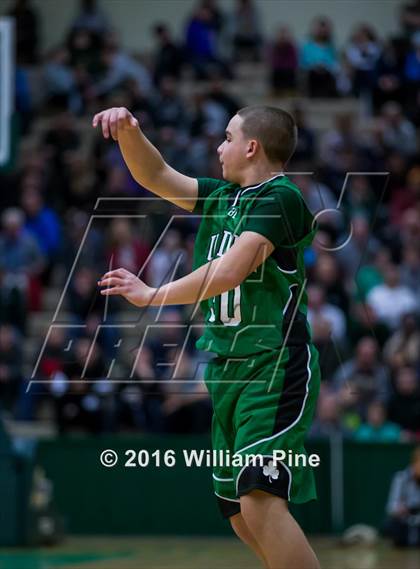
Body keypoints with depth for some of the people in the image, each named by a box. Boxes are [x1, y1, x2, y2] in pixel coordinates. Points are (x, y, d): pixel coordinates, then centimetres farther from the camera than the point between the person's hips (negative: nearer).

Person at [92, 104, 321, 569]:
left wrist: (151, 295, -14)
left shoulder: (279, 197, -12)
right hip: (229, 372, 9)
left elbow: (230, 271, -21)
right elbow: (157, 177, 20)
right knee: (239, 512, 12)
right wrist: (129, 131, 2)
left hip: (276, 369, -9)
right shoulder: (223, 196, 15)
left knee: (259, 499, -24)